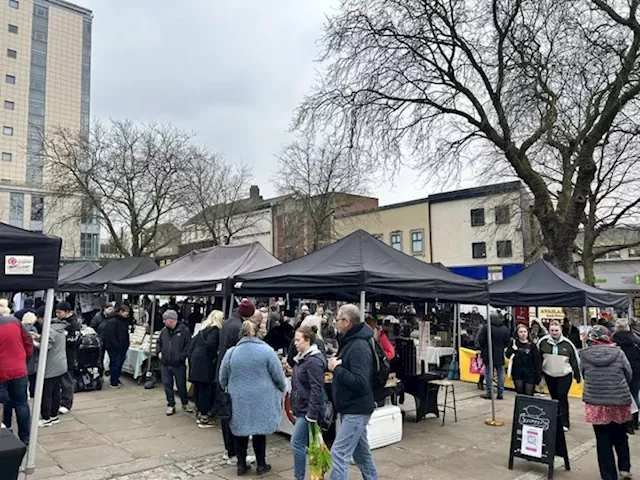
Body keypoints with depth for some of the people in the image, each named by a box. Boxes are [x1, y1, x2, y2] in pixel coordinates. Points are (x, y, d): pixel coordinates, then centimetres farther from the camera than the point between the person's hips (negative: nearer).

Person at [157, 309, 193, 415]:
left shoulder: (184, 330, -11)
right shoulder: (164, 331, 7)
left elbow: (188, 345, -11)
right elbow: (159, 342, 21)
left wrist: (182, 356, -17)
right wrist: (159, 352, 5)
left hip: (179, 365, -5)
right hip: (165, 364, 5)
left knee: (181, 385, 8)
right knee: (167, 385, 10)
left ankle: (185, 403, 28)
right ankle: (171, 405, 24)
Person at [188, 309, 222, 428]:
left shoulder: (203, 328, 17)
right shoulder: (215, 330, -9)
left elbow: (193, 343, 16)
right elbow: (210, 344, -23)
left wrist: (191, 357, 18)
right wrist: (213, 357, -10)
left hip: (195, 360, 8)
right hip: (205, 363, -8)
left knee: (197, 387, 14)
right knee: (205, 389, -2)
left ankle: (199, 413, 26)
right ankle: (203, 418, 2)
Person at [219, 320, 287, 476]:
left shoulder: (231, 352, -2)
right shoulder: (266, 350, -9)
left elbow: (223, 379, 7)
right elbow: (279, 377, -5)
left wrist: (229, 390, 27)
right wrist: (282, 390, 14)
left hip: (239, 400, 2)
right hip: (262, 400, -1)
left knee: (241, 431, 14)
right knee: (259, 431, 12)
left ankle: (241, 465, 22)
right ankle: (261, 465, 21)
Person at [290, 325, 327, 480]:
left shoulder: (314, 361, -19)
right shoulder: (302, 358, 11)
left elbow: (316, 389, -23)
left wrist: (312, 414, -23)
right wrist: (294, 407, 20)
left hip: (308, 410, -9)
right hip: (301, 408, 9)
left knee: (297, 443, -4)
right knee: (310, 443, 14)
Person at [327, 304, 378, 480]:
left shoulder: (359, 347, -22)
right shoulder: (350, 342, 10)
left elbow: (360, 382, -29)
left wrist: (336, 368, -22)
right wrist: (337, 366, 1)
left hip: (356, 410, -10)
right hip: (352, 408, 10)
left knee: (339, 453, -9)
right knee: (361, 451, 20)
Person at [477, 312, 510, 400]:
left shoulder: (486, 328, -12)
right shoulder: (505, 329, 2)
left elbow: (480, 341, -11)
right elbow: (507, 342, 6)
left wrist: (483, 349, 7)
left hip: (488, 354, -3)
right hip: (500, 355, 4)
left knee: (489, 373, 4)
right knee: (500, 374, 11)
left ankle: (489, 393, 6)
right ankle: (500, 393, 13)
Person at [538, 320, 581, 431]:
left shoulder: (567, 343, -7)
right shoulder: (543, 341, -6)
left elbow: (575, 360, 1)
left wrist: (578, 375, 4)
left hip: (564, 375, -2)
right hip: (549, 375, 2)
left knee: (562, 398, -6)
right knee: (554, 398, 13)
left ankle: (564, 423, 0)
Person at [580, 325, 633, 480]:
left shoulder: (584, 356, -10)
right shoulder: (618, 353, -9)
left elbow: (584, 376, 2)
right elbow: (629, 376, 3)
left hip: (596, 403, -1)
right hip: (620, 402, 1)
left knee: (603, 441, 10)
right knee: (620, 437, 25)